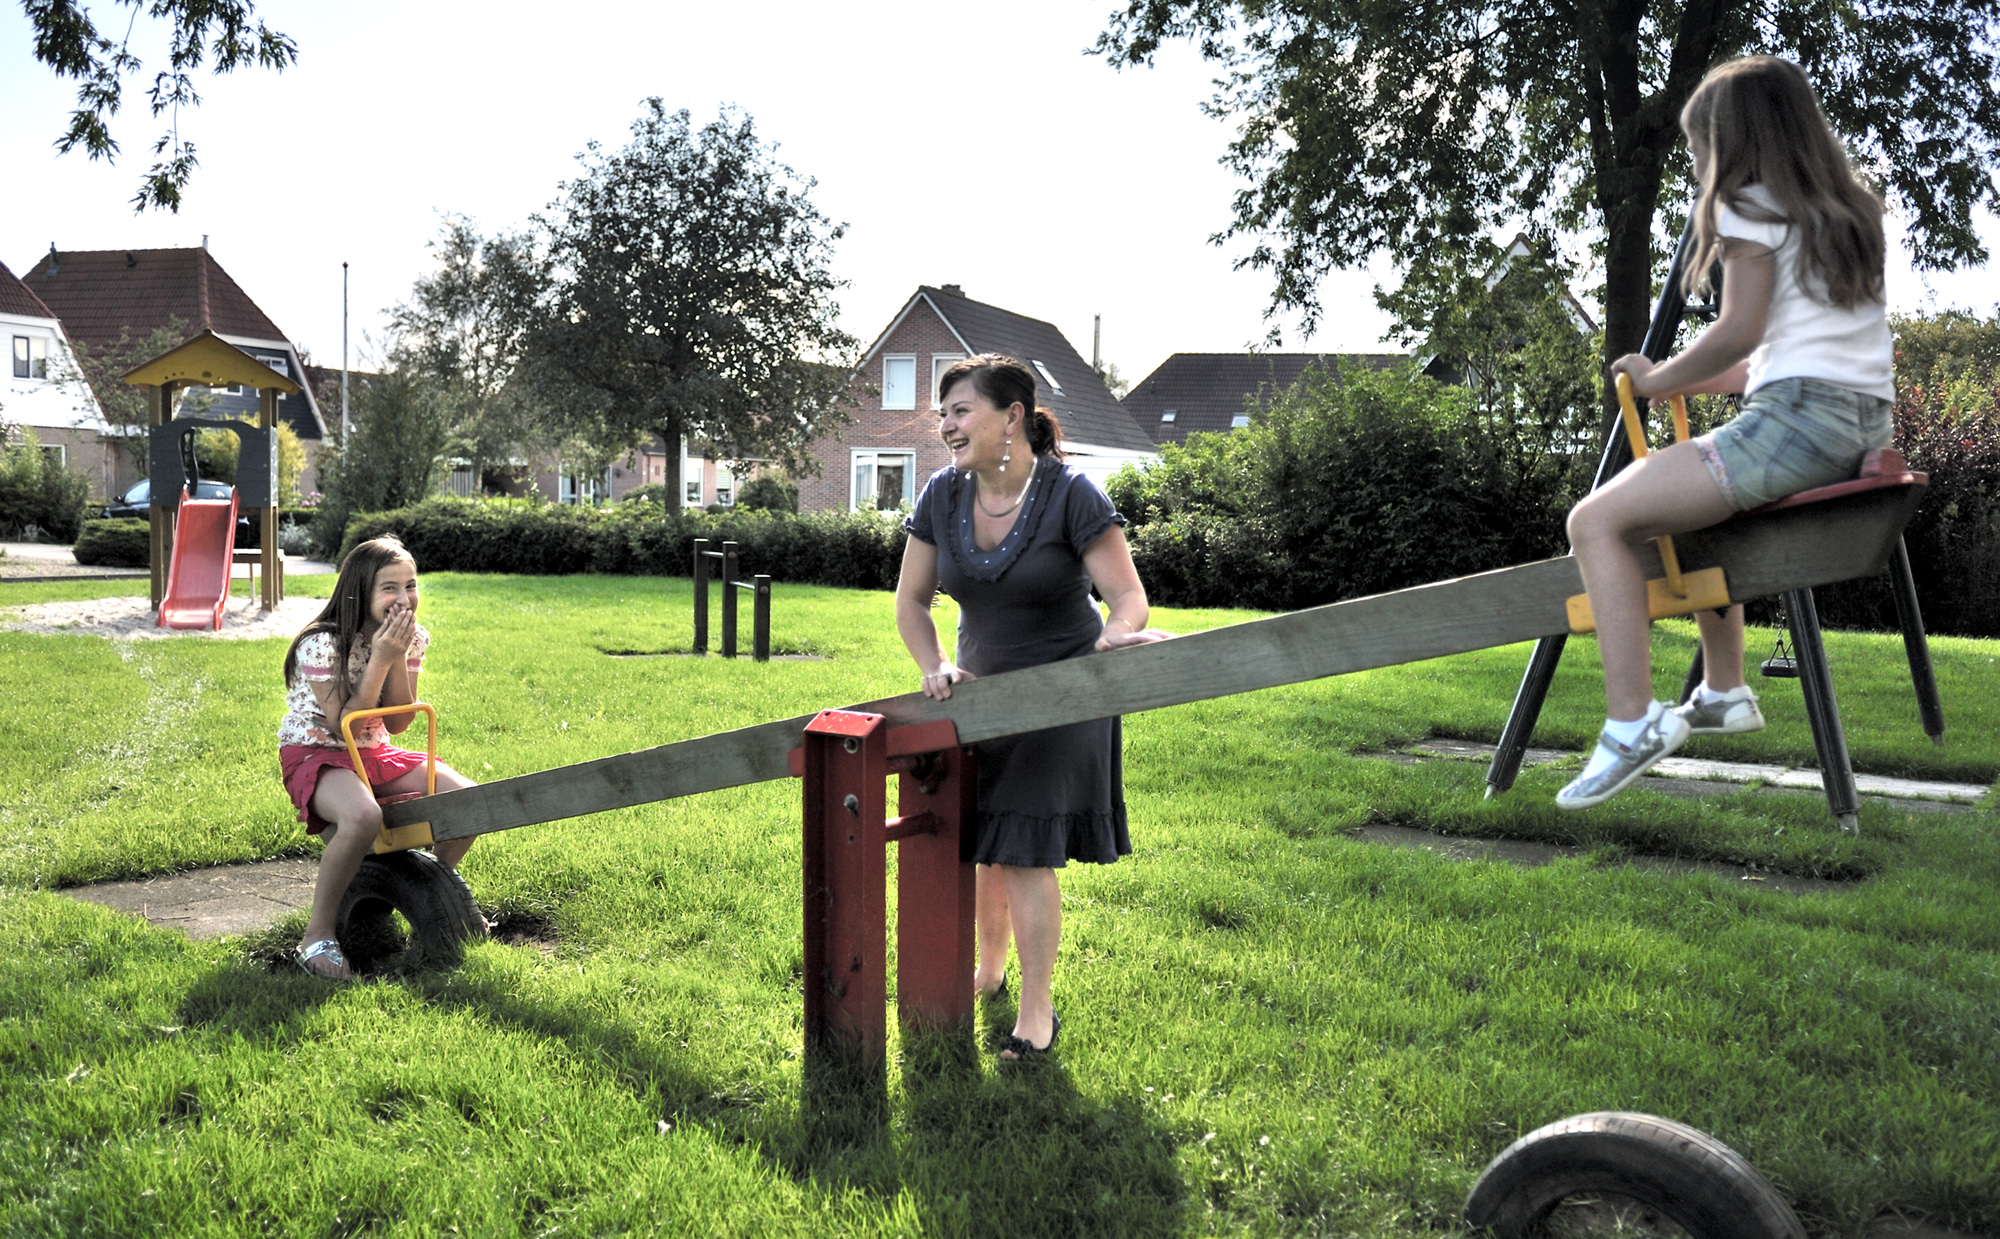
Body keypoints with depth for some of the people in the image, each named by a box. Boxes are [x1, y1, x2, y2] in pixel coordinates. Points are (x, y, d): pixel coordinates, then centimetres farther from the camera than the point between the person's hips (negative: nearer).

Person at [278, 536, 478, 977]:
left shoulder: (412, 639, 0)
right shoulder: (323, 644, -20)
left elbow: (398, 722, -5)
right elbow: (343, 725, -21)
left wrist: (399, 657, -17)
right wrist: (380, 658, -25)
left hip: (375, 753, 6)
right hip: (314, 754, -6)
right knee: (363, 816, -39)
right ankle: (317, 937, -23)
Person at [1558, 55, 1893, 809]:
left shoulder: (1752, 208, -1)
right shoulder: (1845, 212, 24)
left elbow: (1740, 331, -14)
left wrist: (1659, 380, 0)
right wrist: (1699, 379, 24)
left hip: (1799, 418, -10)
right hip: (1865, 425, 10)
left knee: (1597, 520, -12)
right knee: (1697, 501, 34)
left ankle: (1632, 722, -24)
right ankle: (1723, 692, 33)